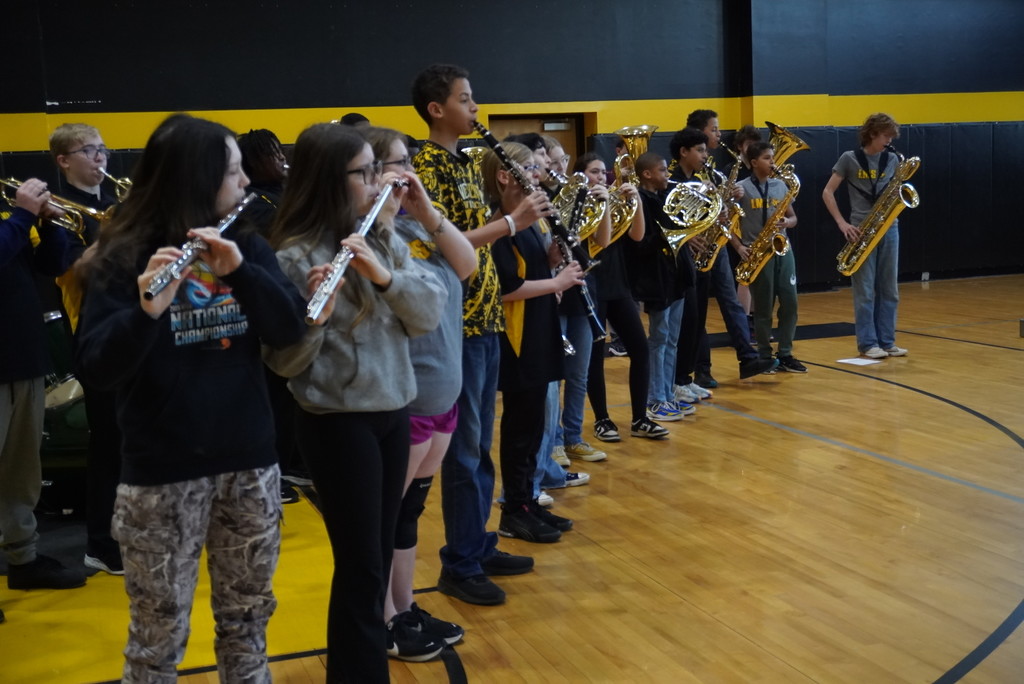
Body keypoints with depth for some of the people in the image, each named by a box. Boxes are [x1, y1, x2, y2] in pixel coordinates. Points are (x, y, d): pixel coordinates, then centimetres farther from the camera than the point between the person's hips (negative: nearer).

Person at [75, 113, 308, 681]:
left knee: (247, 616, 16)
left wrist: (241, 270, -22)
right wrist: (145, 310, -35)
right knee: (159, 633, 7)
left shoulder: (247, 246, 4)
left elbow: (290, 328, -7)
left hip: (249, 462, 4)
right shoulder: (124, 258, -9)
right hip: (162, 472, -4)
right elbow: (97, 367, -17)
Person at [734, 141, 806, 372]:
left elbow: (793, 218, 15)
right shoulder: (742, 188, -4)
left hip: (782, 249, 5)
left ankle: (785, 354, 11)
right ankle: (765, 356, 12)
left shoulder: (780, 185, 11)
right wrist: (739, 247, -15)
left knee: (789, 302, 1)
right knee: (763, 307, 1)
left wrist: (786, 222, -8)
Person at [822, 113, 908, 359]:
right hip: (861, 230, -5)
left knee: (889, 289, 7)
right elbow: (827, 193, -3)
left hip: (889, 228, 5)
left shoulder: (892, 160, 9)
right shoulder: (849, 159, -4)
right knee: (865, 291, -2)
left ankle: (886, 341, 15)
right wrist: (842, 224, -11)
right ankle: (867, 343, 5)